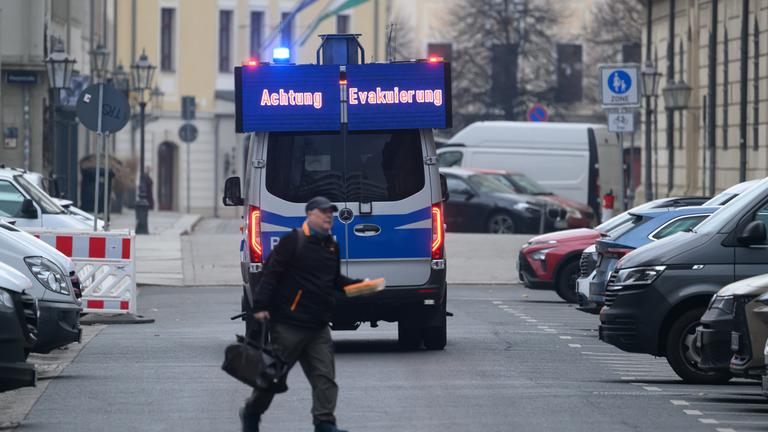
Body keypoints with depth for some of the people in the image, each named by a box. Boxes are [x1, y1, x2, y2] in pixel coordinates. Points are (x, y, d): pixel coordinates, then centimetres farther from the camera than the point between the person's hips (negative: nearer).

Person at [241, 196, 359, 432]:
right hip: (288, 324, -6)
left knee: (325, 376, -4)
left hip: (318, 326, 6)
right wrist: (260, 305, -18)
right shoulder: (294, 241, -9)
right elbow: (271, 273, -12)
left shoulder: (331, 246, 14)